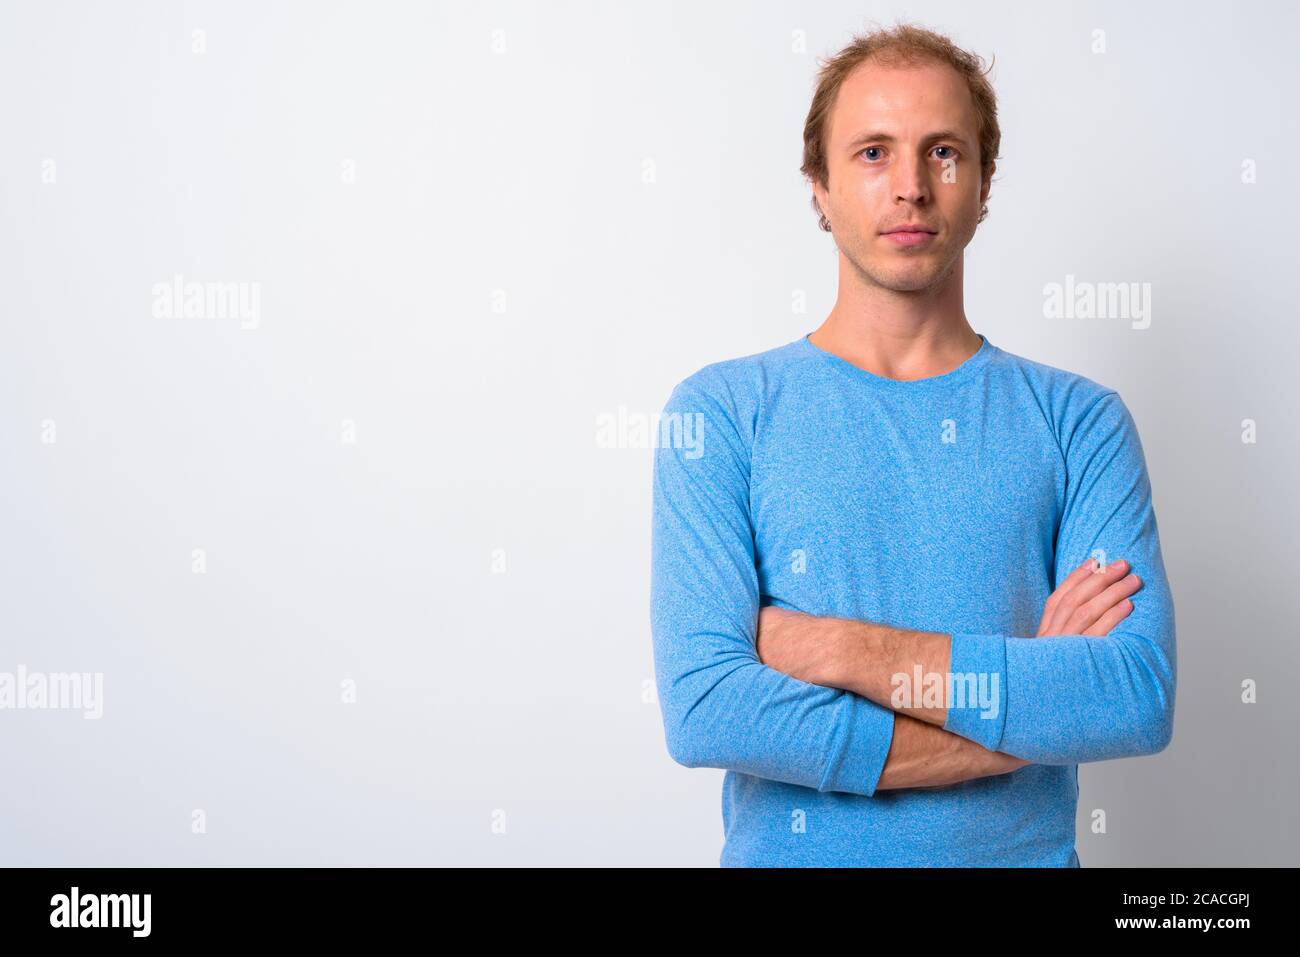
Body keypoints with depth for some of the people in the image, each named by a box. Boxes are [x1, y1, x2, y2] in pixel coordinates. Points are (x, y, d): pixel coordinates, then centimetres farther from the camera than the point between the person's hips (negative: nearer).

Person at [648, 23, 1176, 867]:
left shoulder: (1077, 420, -4)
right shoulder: (720, 412, -8)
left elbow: (1142, 699, -15)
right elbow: (702, 710, -19)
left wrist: (838, 648, -19)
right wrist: (1028, 699, -17)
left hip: (1026, 848, 1)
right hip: (788, 852, -1)